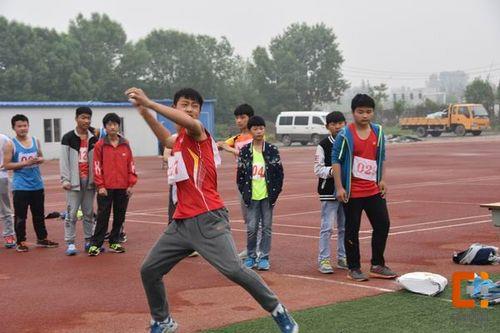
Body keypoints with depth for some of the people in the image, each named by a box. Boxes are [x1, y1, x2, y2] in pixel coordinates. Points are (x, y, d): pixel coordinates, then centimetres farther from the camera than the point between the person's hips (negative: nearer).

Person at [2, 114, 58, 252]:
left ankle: (42, 239, 27)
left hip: (37, 185, 5)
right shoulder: (11, 145, -7)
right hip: (20, 187, -4)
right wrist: (25, 163, -19)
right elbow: (6, 165, -10)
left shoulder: (35, 141, 6)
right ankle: (20, 242, 10)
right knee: (20, 216, 0)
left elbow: (41, 157, 17)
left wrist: (39, 160, -8)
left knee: (39, 214, 15)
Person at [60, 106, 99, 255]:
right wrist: (65, 179, -10)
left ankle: (89, 241, 18)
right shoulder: (68, 138, -1)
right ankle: (70, 243, -1)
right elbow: (64, 160, -4)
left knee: (89, 212, 10)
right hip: (74, 180, -4)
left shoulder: (94, 139, 9)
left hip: (90, 180, 4)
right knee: (72, 213, -4)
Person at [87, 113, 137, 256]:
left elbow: (131, 165, 7)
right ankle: (95, 244, 3)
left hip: (123, 188, 3)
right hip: (106, 188, -3)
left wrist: (131, 184, 2)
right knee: (102, 217, -2)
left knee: (120, 217, 8)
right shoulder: (100, 145, -1)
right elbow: (97, 166, -2)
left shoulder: (125, 144, 6)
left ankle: (114, 242, 20)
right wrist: (100, 186, -7)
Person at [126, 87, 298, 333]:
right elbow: (166, 140, 40)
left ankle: (278, 312, -3)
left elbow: (189, 122, -30)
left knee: (233, 270, -20)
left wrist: (148, 103, -29)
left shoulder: (198, 132, -6)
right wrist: (144, 113, 30)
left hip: (208, 220, -8)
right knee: (149, 270, 9)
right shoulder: (180, 140, 17)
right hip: (181, 222, 8)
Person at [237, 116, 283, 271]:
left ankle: (264, 257, 14)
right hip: (251, 197, 0)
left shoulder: (272, 150, 0)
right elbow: (240, 173, 6)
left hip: (267, 196, 0)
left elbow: (279, 172, 3)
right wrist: (244, 193, 0)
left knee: (267, 227, 5)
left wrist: (275, 192, -2)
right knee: (251, 228, 1)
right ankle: (251, 257, 16)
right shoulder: (245, 151, 2)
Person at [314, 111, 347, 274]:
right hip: (329, 191, -4)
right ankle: (323, 260, 1)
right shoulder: (323, 145, -4)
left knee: (345, 227, 12)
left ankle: (343, 258, 23)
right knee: (327, 227, -5)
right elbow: (318, 169, -6)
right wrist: (331, 171, -22)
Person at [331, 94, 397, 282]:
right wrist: (339, 187, -13)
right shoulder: (345, 135, -9)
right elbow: (336, 161, -8)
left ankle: (377, 266, 18)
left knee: (383, 225, 5)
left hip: (374, 190, 5)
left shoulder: (378, 132, 7)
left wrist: (382, 180, 9)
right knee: (352, 230, 2)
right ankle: (354, 269, 13)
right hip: (352, 192, -5)